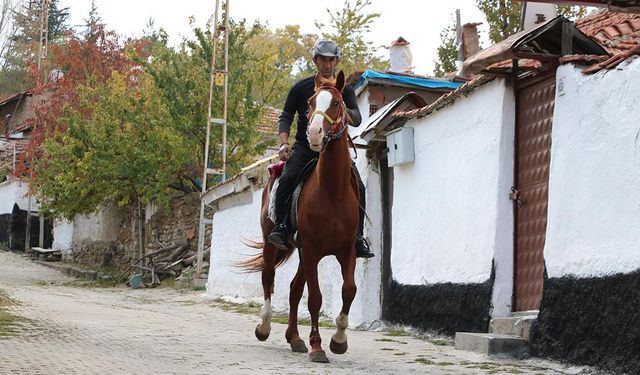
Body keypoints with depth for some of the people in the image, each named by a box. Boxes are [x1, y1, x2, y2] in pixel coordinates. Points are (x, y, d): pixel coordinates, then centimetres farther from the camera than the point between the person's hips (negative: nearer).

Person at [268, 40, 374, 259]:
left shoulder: (345, 90, 11)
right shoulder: (301, 88, 8)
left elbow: (357, 120, 1)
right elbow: (285, 117, 10)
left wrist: (342, 111, -21)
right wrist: (284, 143, -7)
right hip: (305, 147, -1)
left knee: (358, 188, -16)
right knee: (288, 178, -29)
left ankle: (358, 239, -9)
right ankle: (280, 227, -23)